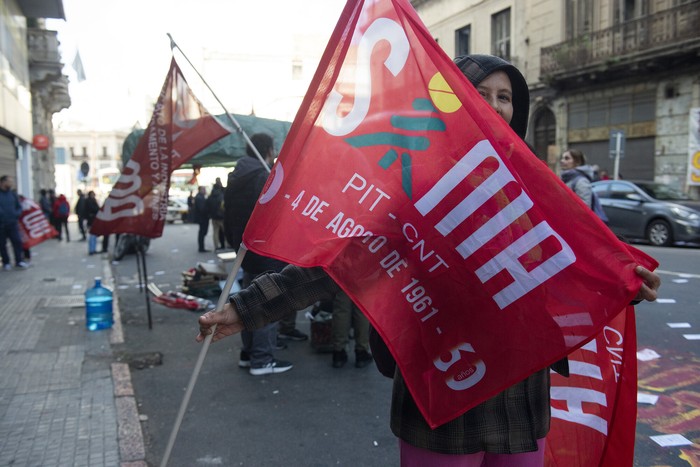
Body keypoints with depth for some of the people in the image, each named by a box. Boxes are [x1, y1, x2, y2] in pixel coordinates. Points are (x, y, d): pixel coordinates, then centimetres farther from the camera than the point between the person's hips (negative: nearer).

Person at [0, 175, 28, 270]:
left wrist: (17, 214, -3)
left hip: (13, 223, 3)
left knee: (17, 241, -3)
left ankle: (19, 261, 4)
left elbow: (19, 207, 14)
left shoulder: (13, 194, 9)